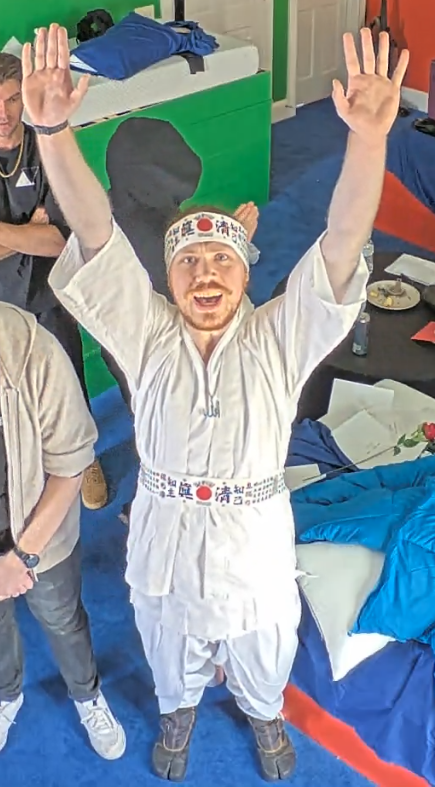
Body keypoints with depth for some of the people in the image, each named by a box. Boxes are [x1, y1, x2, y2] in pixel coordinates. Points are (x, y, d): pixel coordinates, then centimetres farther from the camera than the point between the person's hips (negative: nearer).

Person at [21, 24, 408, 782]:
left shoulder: (279, 338, -15)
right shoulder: (146, 334, -12)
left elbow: (340, 247, -30)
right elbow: (94, 233, -24)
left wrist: (369, 140, -46)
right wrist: (53, 131, -38)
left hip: (255, 540, 0)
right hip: (166, 540, 1)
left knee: (262, 656, 27)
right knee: (171, 654, 28)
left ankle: (263, 713, 61)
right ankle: (179, 710, 62)